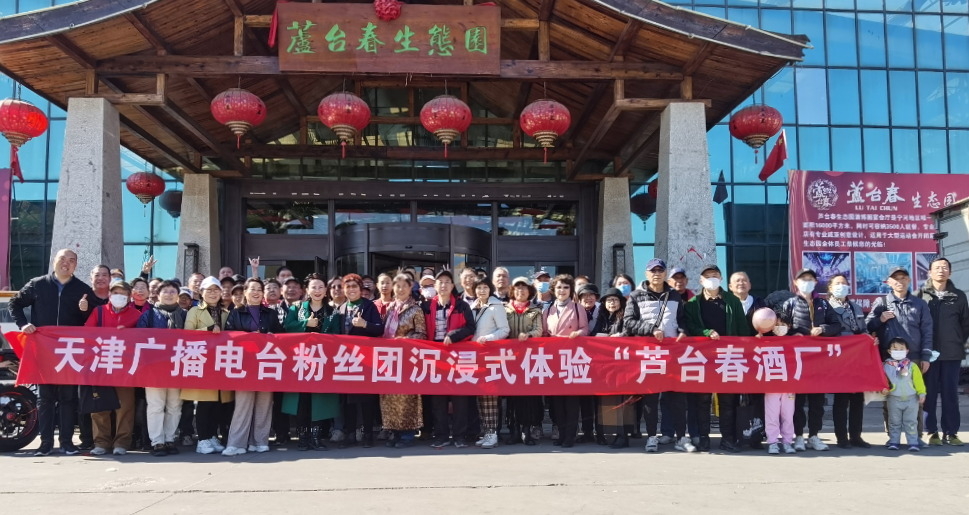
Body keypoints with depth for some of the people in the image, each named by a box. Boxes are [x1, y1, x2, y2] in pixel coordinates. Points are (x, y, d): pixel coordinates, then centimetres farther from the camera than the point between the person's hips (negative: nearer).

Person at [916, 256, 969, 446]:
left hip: (952, 353, 2)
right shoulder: (920, 295, 0)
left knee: (950, 393, 6)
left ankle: (950, 433, 12)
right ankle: (932, 432, 9)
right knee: (929, 393, 2)